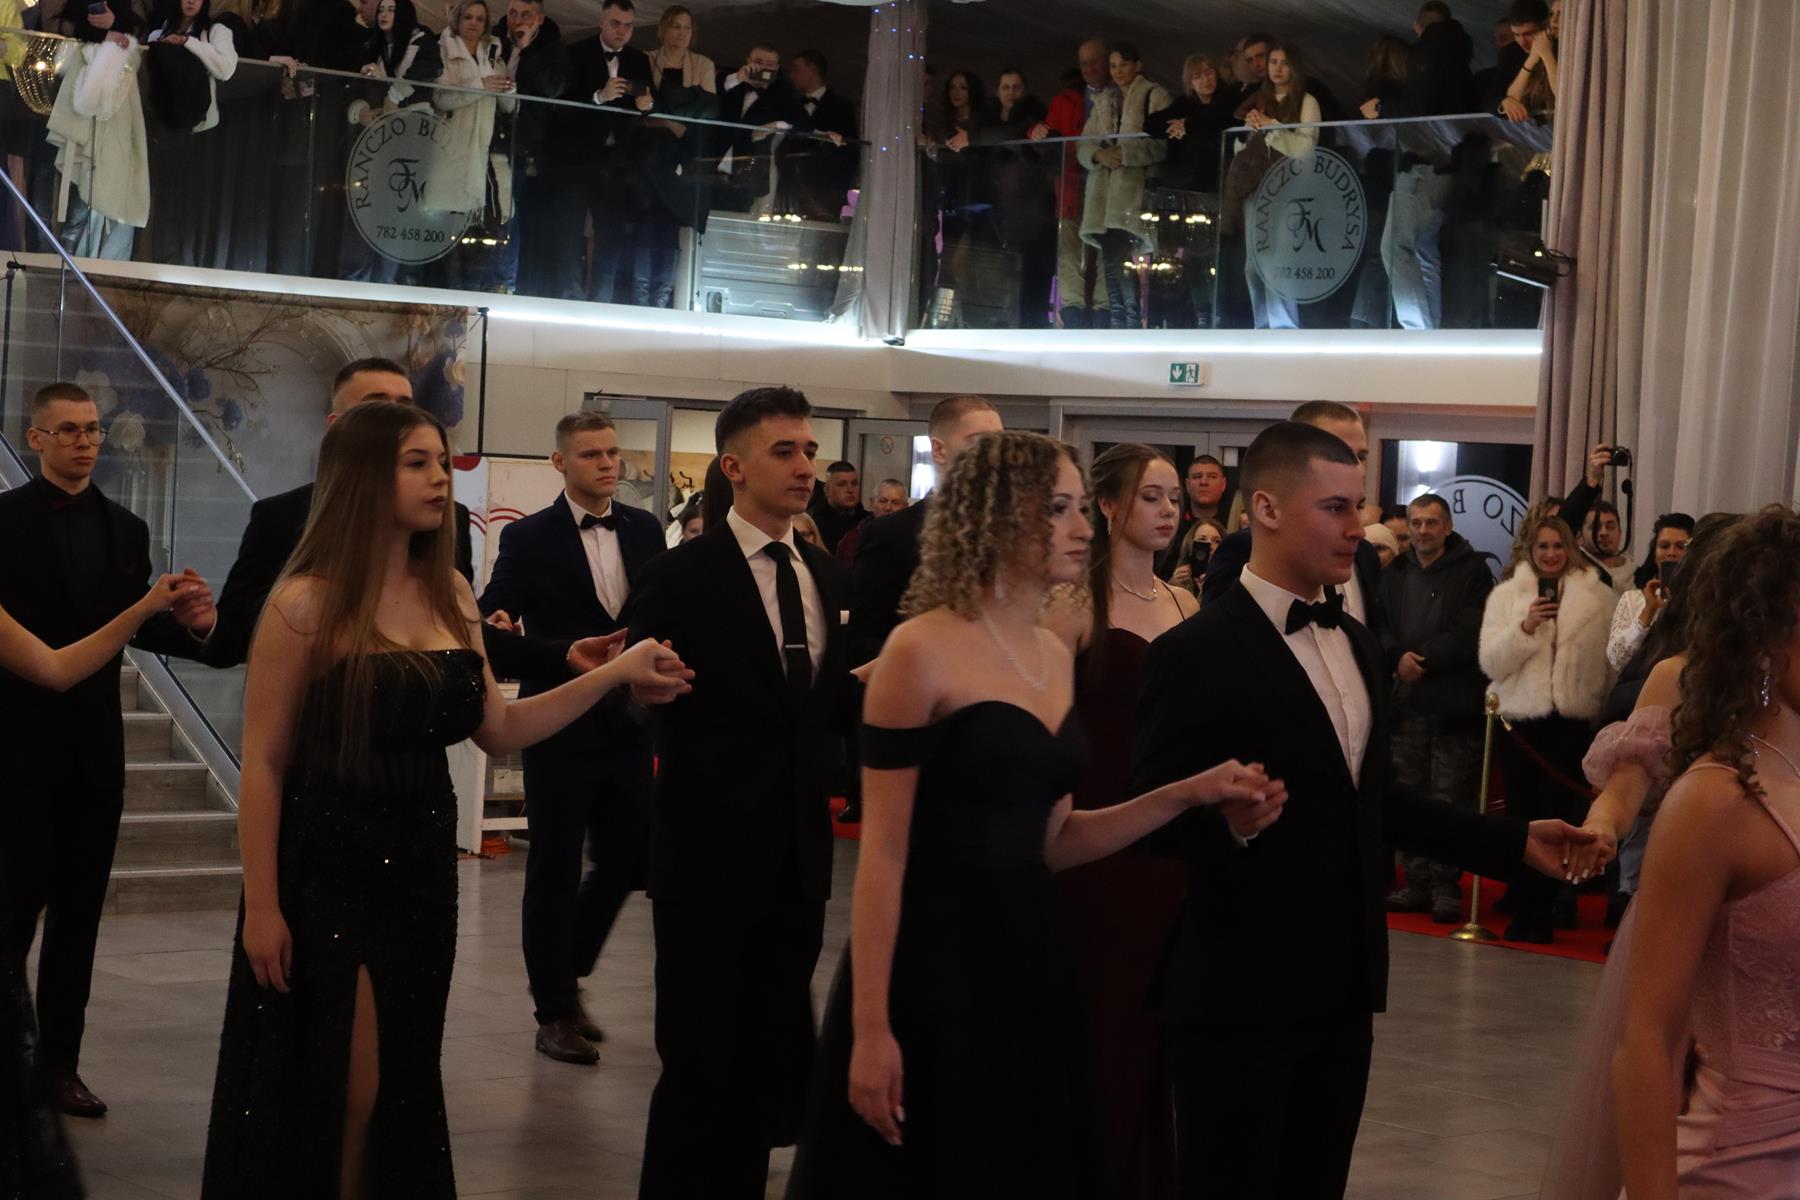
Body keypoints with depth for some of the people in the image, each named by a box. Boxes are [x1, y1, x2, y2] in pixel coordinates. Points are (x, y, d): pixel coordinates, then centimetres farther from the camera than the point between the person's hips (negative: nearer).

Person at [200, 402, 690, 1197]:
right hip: (325, 874, -5)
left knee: (402, 1080, 15)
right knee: (323, 1092, 5)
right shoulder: (307, 605, -13)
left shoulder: (450, 594, 4)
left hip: (420, 867, 5)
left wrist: (614, 674, -5)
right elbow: (263, 764, -13)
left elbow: (498, 730, 3)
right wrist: (262, 906, -14)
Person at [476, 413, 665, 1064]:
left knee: (625, 864, 10)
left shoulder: (644, 530, 7)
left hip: (628, 725, 4)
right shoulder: (529, 538, -6)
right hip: (561, 729, -4)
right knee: (554, 874, 3)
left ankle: (567, 971, 33)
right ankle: (554, 1012, 14)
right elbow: (490, 618, -11)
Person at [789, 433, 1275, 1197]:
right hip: (931, 962, -7)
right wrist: (870, 1029, -17)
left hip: (1025, 957, 7)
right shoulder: (921, 652, -12)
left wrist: (1190, 793, 1)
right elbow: (883, 854, -14)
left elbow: (1049, 842, 11)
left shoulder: (1054, 657, 10)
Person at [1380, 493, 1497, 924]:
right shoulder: (1395, 573, 15)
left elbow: (1470, 633, -9)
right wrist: (1398, 657, -11)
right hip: (1406, 701, 5)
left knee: (1451, 801, -5)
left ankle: (1446, 886, 0)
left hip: (1455, 705, -5)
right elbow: (1379, 628, 8)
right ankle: (1417, 883, 12)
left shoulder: (1473, 571, 1)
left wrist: (1422, 659, -11)